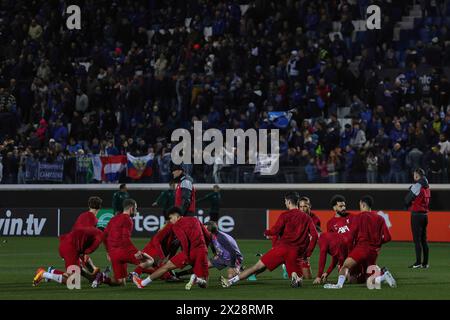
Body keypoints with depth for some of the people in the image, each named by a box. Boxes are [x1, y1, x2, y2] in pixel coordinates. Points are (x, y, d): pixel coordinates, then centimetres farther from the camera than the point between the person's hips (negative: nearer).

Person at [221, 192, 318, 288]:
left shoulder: (285, 215, 2)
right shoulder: (306, 218, 13)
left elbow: (275, 231, -7)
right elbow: (315, 235, 4)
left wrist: (266, 232, 16)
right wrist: (307, 254, 8)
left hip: (282, 247, -2)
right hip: (295, 253, 2)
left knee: (258, 266, 3)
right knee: (299, 281, 12)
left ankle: (231, 281, 0)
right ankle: (296, 278, -25)